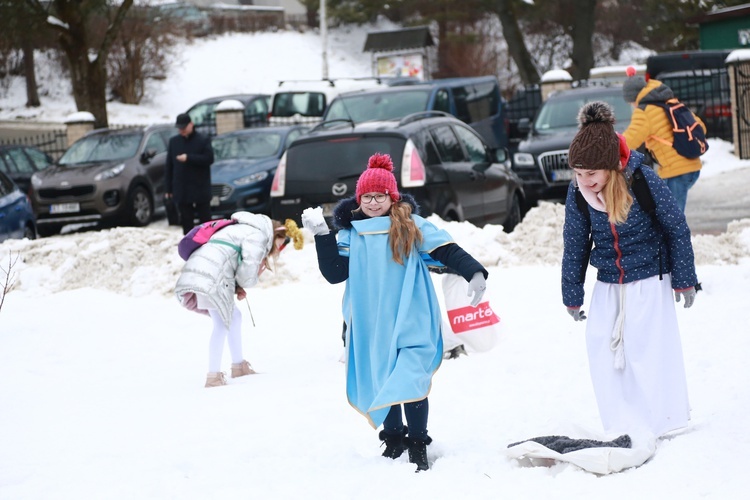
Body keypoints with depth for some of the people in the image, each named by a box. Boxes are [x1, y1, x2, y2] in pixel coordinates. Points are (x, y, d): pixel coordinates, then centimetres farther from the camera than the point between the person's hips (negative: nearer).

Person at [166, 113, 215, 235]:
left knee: (205, 220, 0)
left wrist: (188, 158, -19)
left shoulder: (203, 140, -2)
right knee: (186, 221, 6)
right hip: (181, 190, 3)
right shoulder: (173, 142, 9)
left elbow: (209, 159, -13)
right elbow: (169, 166, 10)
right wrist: (168, 188, 7)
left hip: (201, 189, -3)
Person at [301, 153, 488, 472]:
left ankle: (417, 445, 3)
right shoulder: (350, 233, 6)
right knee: (379, 383, 11)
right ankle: (393, 437, 29)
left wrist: (473, 272, -24)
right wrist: (321, 235, -11)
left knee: (410, 382, -10)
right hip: (371, 326, 3)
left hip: (411, 323, -3)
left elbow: (447, 251, -7)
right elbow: (334, 273, -2)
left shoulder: (412, 227, 0)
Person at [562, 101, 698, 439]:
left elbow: (677, 229, -10)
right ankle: (622, 427, 11)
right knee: (603, 352, 0)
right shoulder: (578, 192, -11)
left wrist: (684, 280, -4)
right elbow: (574, 245, 2)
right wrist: (572, 295, 7)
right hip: (608, 285, 4)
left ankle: (664, 421, 12)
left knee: (650, 351, -3)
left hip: (650, 282, -4)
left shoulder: (644, 181, -22)